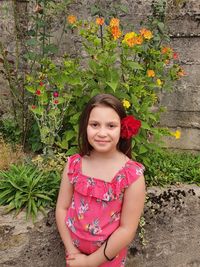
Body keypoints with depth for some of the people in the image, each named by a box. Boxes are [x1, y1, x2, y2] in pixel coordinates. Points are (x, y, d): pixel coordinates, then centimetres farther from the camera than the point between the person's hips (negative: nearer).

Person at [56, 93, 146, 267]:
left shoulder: (132, 175, -23)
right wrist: (72, 251, -10)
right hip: (75, 250, 3)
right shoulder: (73, 165, -13)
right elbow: (62, 208, -5)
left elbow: (127, 229, -18)